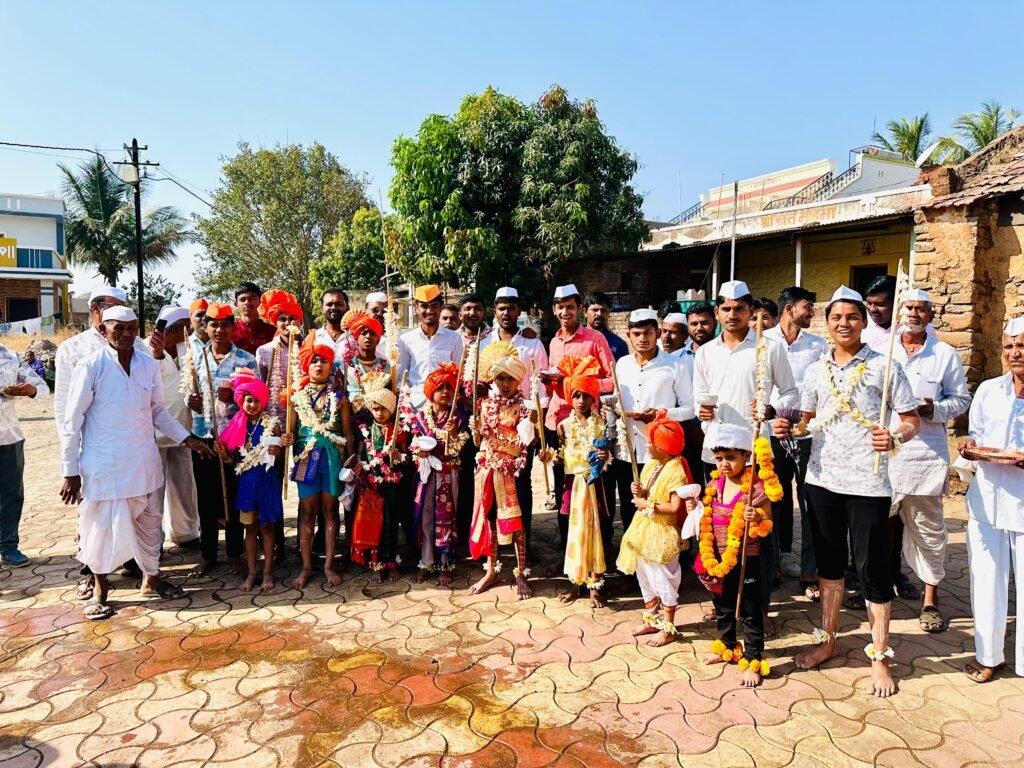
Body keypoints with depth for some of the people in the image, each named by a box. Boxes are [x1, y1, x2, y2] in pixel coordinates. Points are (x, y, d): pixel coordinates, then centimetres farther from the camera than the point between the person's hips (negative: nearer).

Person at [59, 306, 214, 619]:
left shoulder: (149, 365, 1)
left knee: (149, 522, 15)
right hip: (103, 464, -4)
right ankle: (99, 590, 26)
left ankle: (151, 578, 34)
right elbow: (72, 422, -7)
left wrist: (188, 438, 3)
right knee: (103, 526, 6)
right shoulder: (91, 366, -11)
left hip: (144, 461, 4)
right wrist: (70, 471, -7)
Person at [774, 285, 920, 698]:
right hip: (822, 479, 4)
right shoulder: (815, 371, 9)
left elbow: (913, 420, -3)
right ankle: (827, 639, 31)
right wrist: (789, 428, -4)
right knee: (829, 562, 16)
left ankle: (879, 657, 19)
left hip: (867, 482, -4)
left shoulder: (884, 366, -3)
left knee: (872, 567, 3)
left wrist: (896, 437, -24)